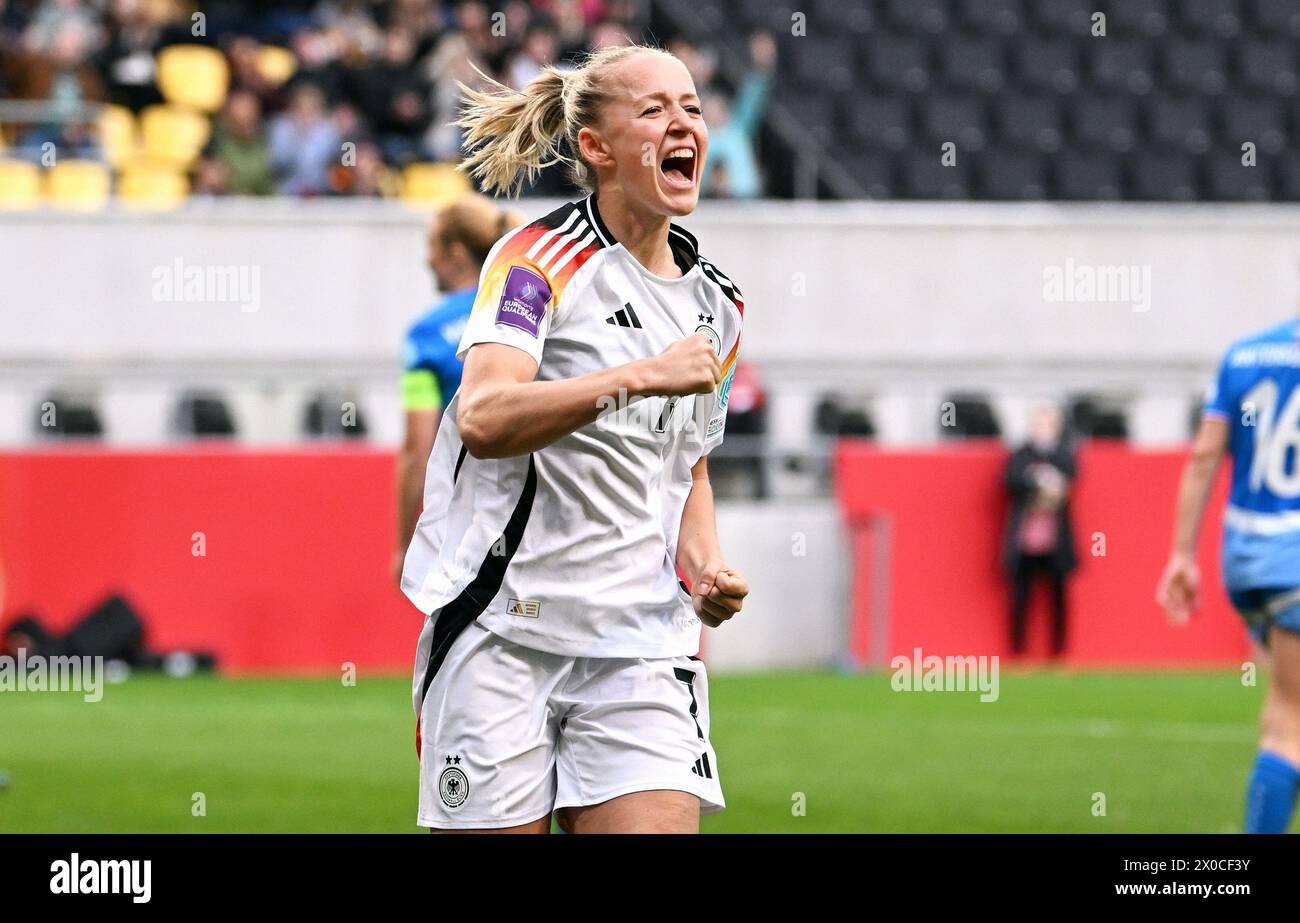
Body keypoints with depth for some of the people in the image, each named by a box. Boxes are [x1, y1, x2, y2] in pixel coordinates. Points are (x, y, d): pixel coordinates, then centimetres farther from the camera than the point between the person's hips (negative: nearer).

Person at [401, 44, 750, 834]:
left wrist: (707, 570, 7)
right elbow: (483, 419, -23)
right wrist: (640, 378, -32)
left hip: (641, 648, 5)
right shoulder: (540, 259, -6)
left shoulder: (717, 303, 13)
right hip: (500, 633, -5)